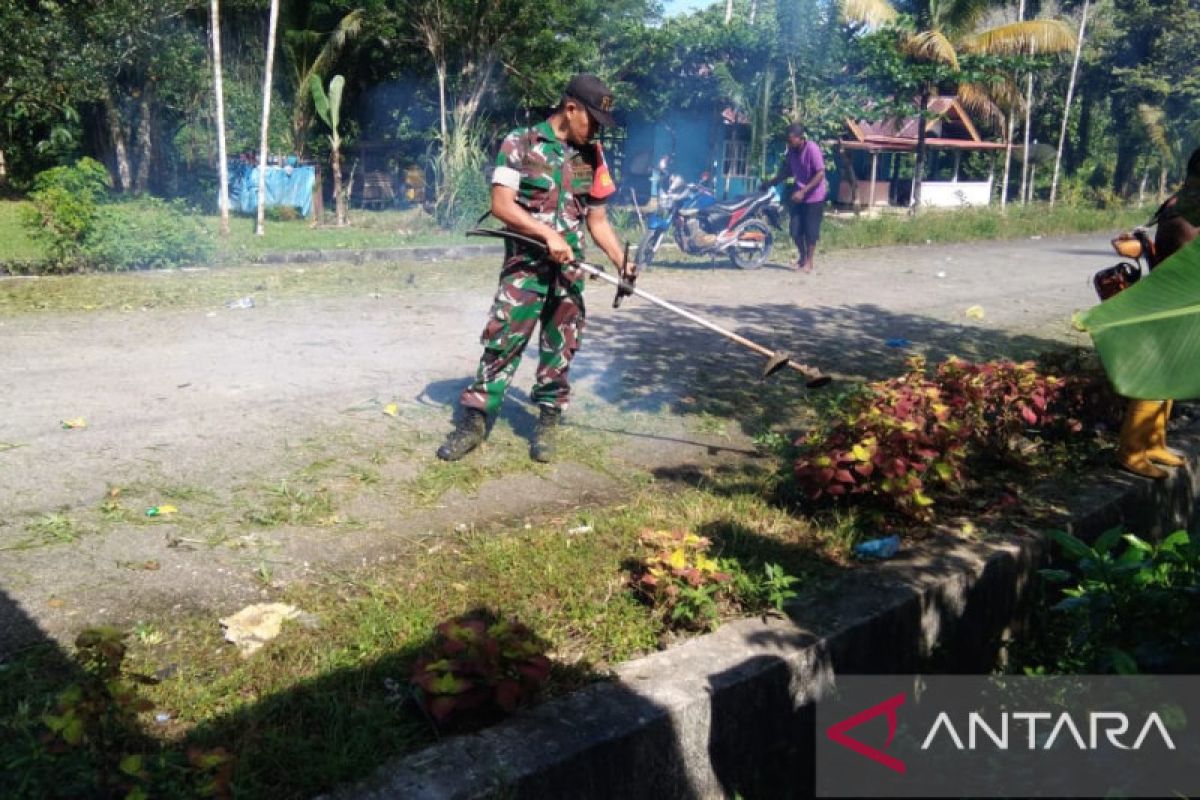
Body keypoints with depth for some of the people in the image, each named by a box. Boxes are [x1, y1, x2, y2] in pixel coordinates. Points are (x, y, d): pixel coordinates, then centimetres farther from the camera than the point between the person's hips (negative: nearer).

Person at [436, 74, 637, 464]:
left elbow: (598, 220, 14)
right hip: (525, 264, -4)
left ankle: (547, 422, 17)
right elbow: (501, 205, -10)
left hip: (569, 268, 4)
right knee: (502, 341, -7)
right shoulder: (520, 144, -2)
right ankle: (474, 420, 1)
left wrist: (623, 262, 2)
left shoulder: (592, 156, 12)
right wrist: (548, 234, -19)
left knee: (560, 348, 6)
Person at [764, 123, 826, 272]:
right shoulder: (791, 151, -1)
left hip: (814, 196, -6)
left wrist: (803, 191, -25)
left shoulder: (812, 148, -20)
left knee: (810, 231, -1)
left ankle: (808, 262, 11)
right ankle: (802, 256, 26)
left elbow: (820, 174, -21)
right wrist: (770, 183, 2)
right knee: (795, 229, 5)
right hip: (798, 194, 6)